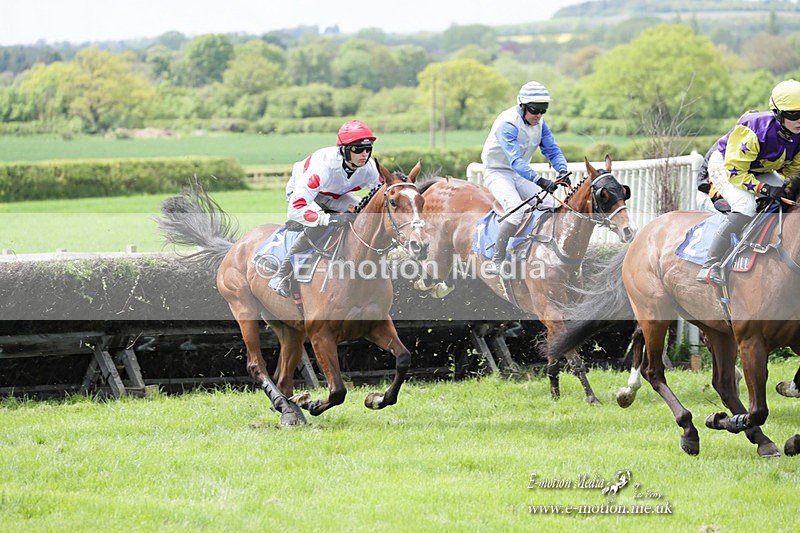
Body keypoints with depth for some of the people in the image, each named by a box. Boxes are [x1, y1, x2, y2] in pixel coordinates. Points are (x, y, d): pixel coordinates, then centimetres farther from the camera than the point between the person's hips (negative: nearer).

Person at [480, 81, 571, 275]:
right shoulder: (507, 124, -27)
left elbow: (552, 150, 1)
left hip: (520, 174, 8)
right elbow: (515, 160, -36)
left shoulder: (539, 123, -2)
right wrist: (540, 181, -48)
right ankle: (496, 262, -28)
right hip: (497, 173, -8)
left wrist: (562, 170, -21)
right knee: (516, 208, -30)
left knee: (548, 204, -4)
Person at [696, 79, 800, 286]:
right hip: (725, 166, -8)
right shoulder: (754, 131, -37)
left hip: (760, 172, 8)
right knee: (746, 206, -33)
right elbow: (734, 172, -33)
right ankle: (710, 266, -33)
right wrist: (765, 189, -42)